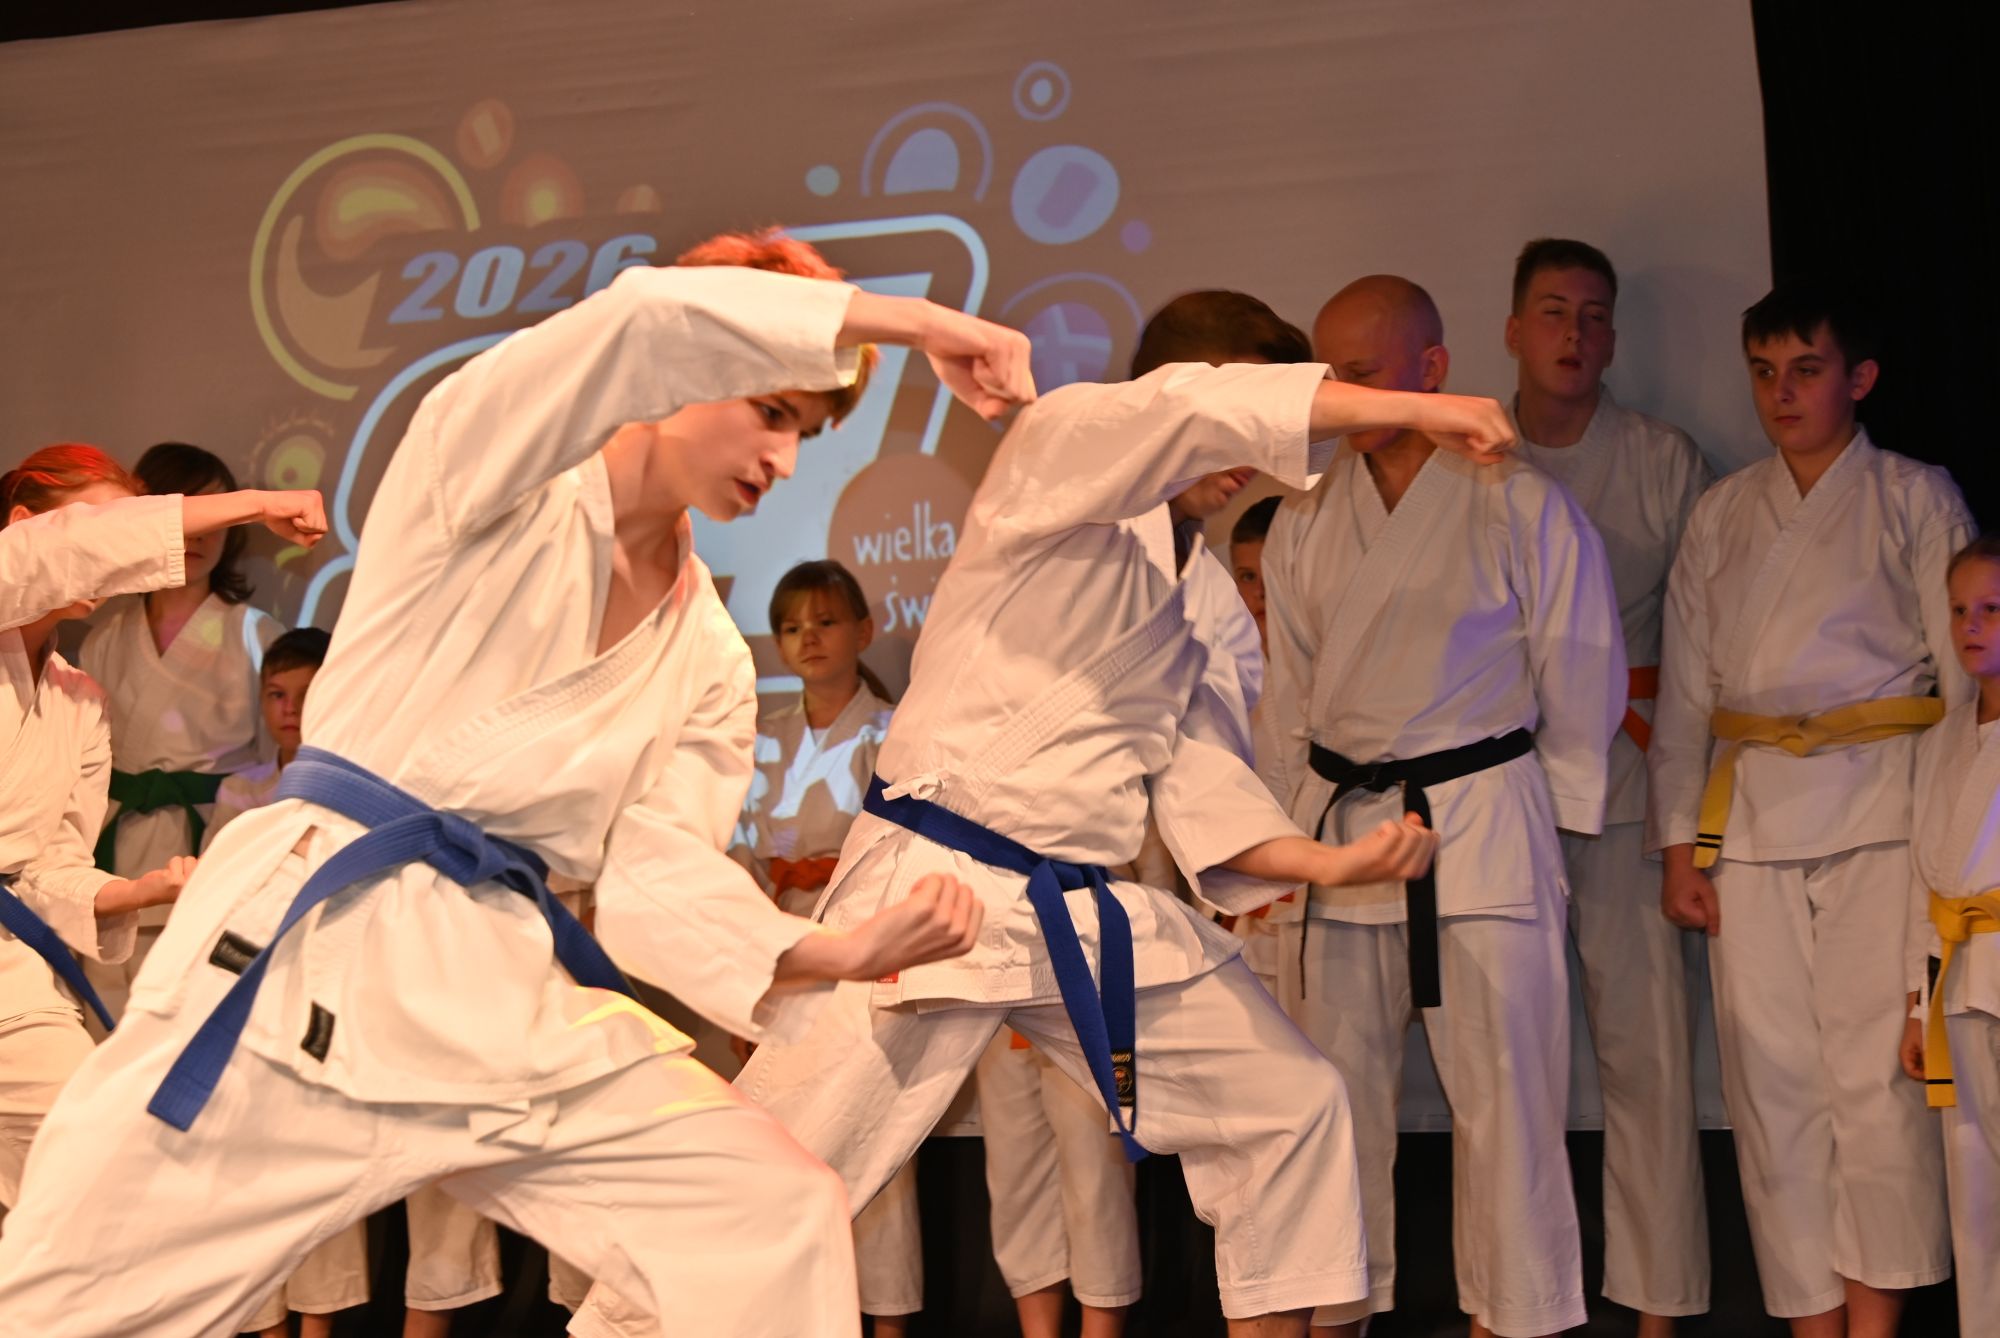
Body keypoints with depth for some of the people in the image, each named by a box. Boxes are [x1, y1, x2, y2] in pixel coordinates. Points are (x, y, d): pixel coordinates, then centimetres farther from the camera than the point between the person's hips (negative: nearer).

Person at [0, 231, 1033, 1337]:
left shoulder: (707, 658, 13)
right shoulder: (485, 474, -3)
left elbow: (660, 875, 0)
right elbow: (644, 322, -23)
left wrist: (843, 950, -16)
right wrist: (904, 320, -22)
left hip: (509, 993, 5)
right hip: (308, 952, -5)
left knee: (781, 1222, -6)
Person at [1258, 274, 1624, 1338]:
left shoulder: (1522, 507, -3)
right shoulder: (1305, 521, 9)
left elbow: (1582, 682, 3)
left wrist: (1549, 822, 4)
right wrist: (1286, 831, 12)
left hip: (1483, 831, -4)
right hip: (1335, 830, 4)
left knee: (1503, 1092, -1)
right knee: (1335, 1095, 8)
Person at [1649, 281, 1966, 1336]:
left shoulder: (1915, 499, 5)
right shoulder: (1720, 516, 13)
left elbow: (1965, 670, 3)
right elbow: (1684, 687, 13)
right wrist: (1678, 845, 7)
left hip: (1881, 811, -3)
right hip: (1748, 816, 3)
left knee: (1875, 1075, -6)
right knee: (1772, 1083, 2)